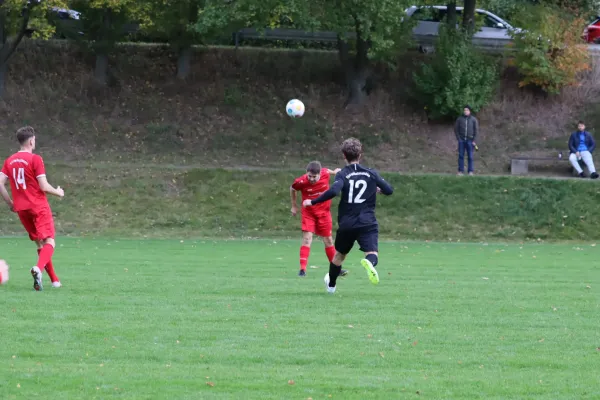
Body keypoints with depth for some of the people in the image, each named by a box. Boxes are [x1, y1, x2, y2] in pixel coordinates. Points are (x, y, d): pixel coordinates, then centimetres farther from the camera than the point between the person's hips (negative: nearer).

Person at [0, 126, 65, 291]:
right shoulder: (35, 159, -10)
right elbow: (44, 186, -14)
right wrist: (58, 192, 5)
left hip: (21, 209, 6)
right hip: (39, 206, -6)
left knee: (40, 243, 16)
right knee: (49, 242, -8)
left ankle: (54, 279, 18)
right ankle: (39, 268, -37)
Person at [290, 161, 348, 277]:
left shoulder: (325, 174, -19)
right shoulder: (301, 182, -24)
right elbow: (292, 189, -2)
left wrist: (334, 172, 26)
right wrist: (294, 205, 6)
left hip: (324, 211, 3)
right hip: (308, 213, -3)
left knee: (328, 240, 13)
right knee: (307, 238, -16)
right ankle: (302, 269, -18)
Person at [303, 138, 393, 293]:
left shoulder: (343, 174, -3)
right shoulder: (371, 173, 5)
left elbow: (333, 191, -21)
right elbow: (389, 190, 10)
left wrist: (312, 202, -12)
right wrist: (378, 189, 33)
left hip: (346, 223, 1)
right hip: (367, 223, -1)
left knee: (339, 254, 22)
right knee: (372, 252, -13)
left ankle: (331, 285, 40)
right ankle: (369, 262, -51)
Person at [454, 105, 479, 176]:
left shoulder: (473, 120, 3)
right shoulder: (459, 119, 5)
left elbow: (476, 130, 2)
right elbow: (456, 129, 7)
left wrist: (474, 140, -4)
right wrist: (458, 138, -3)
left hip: (470, 140, -1)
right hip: (461, 140, 1)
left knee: (470, 156, 1)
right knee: (461, 156, -1)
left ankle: (470, 171, 5)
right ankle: (461, 171, 1)